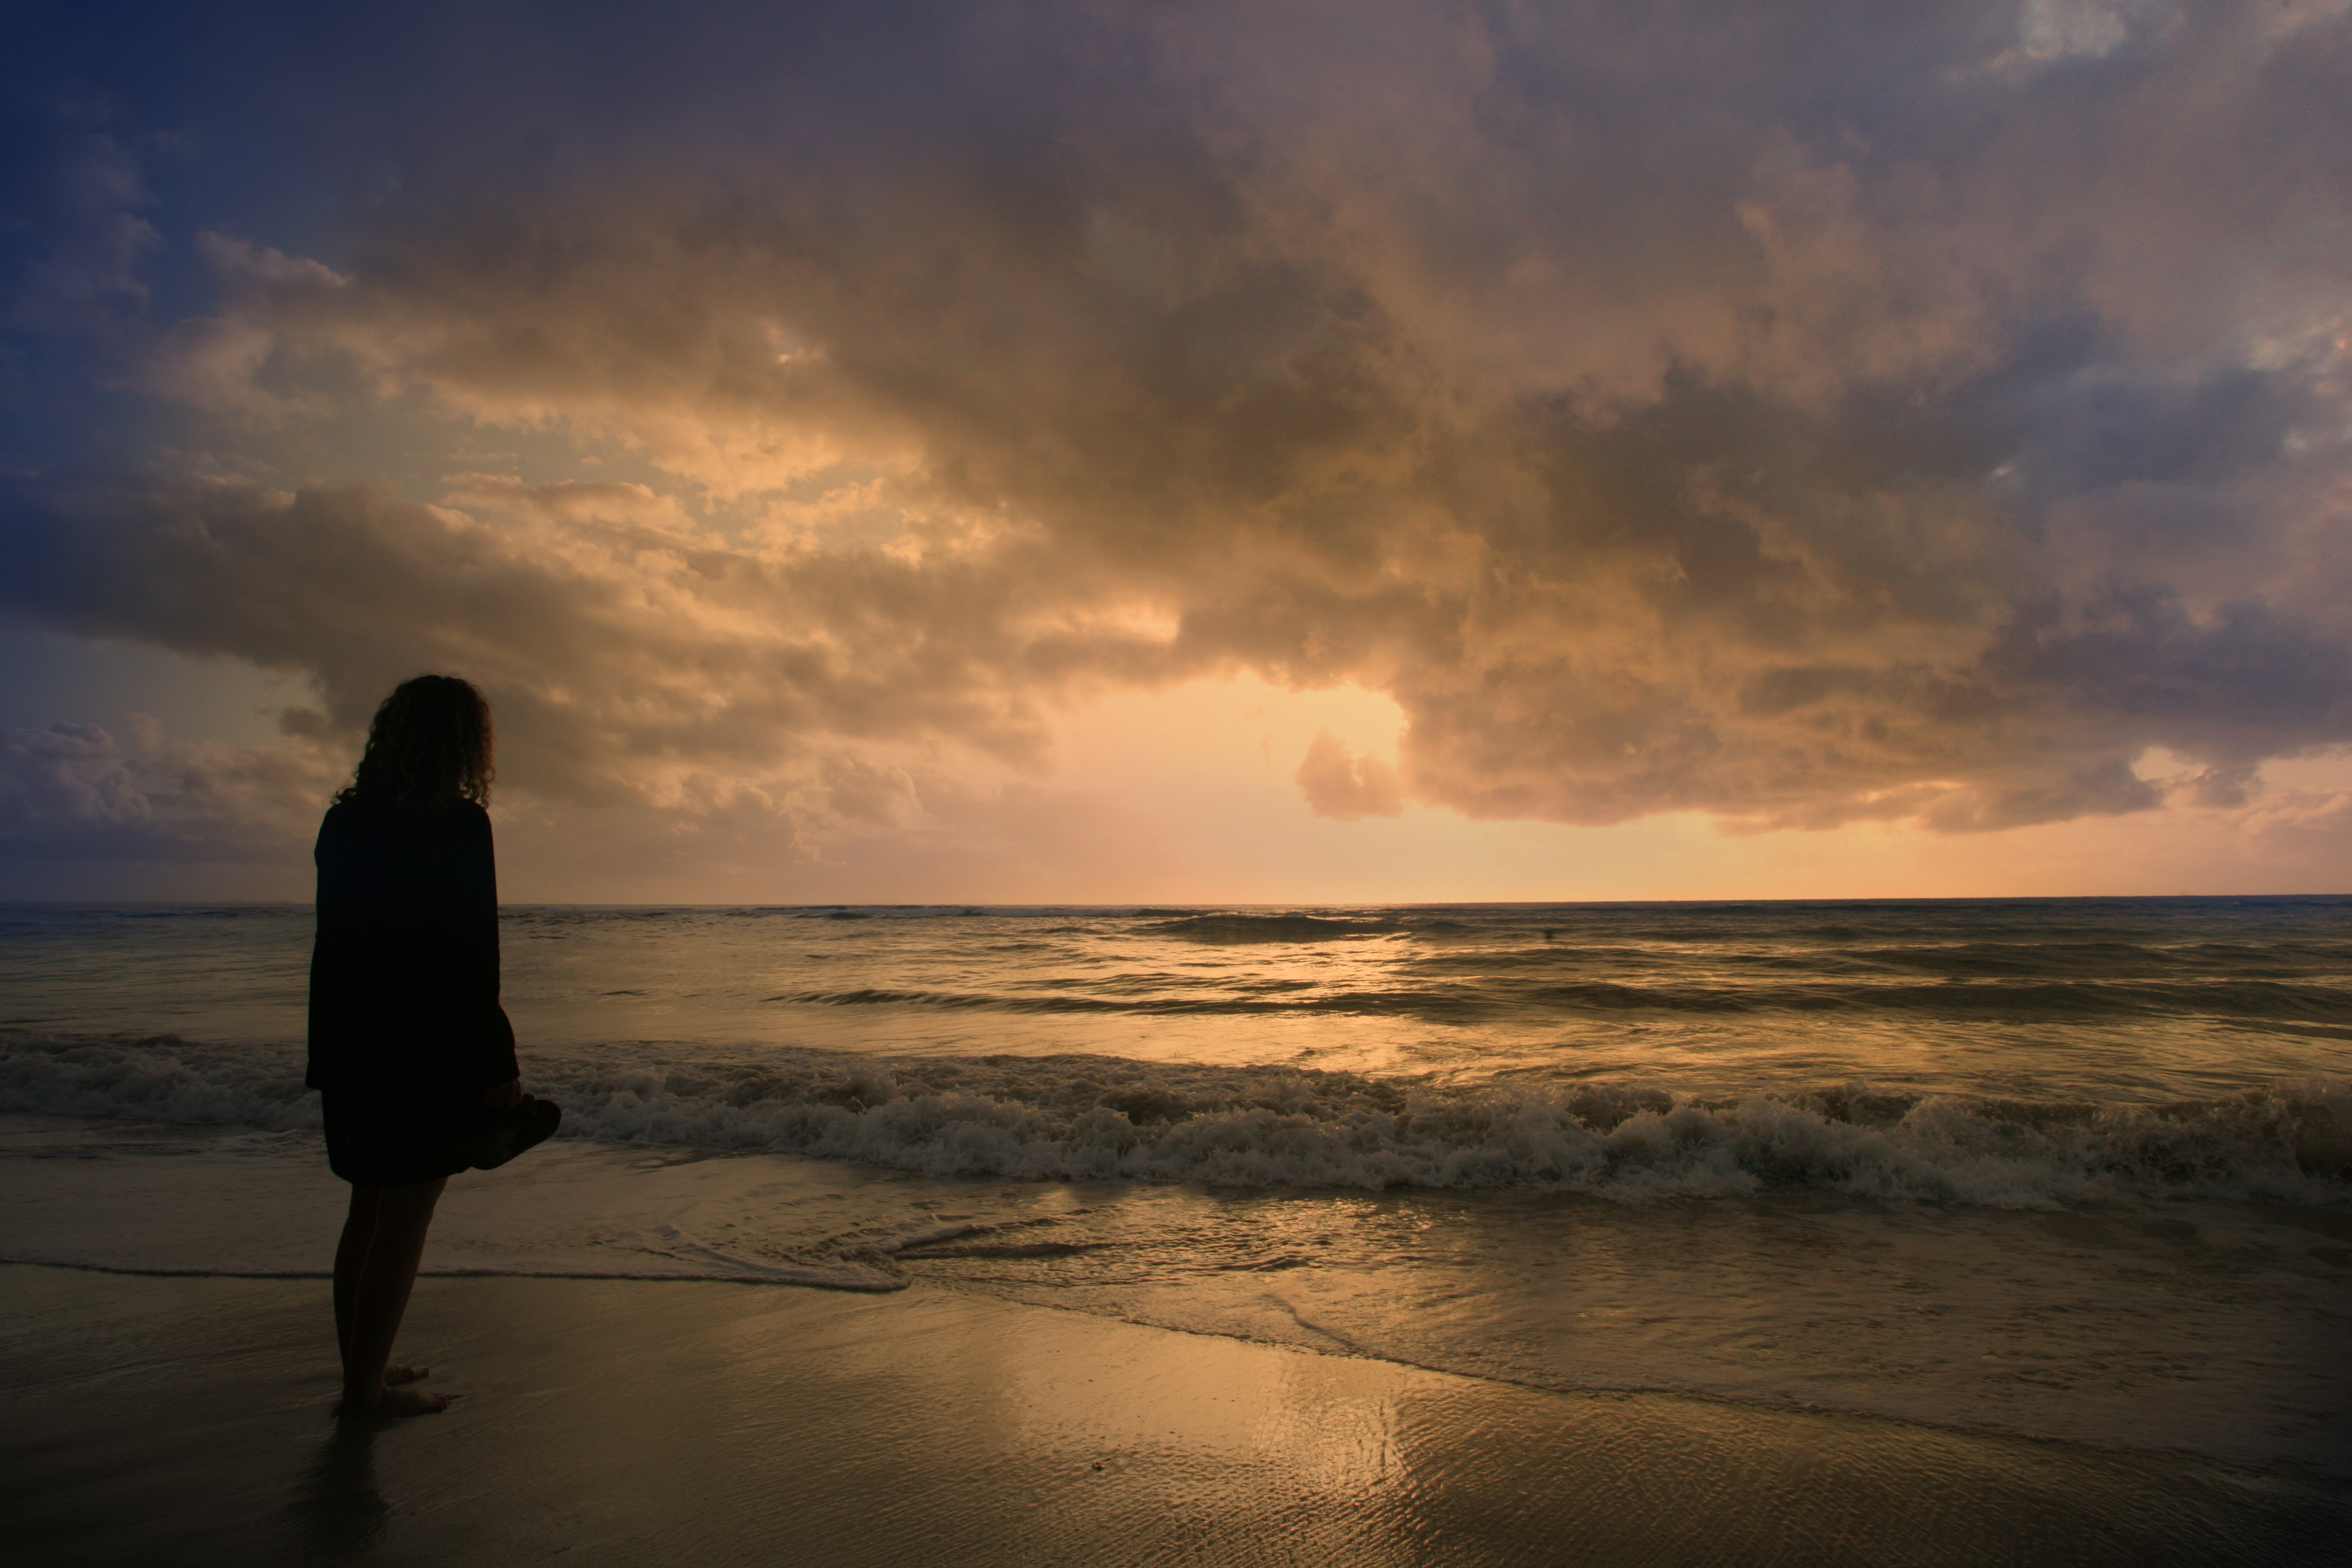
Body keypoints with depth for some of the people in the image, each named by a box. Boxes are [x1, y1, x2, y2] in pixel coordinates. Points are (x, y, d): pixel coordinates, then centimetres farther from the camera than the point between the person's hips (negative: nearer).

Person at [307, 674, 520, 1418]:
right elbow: (471, 962, -16)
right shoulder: (459, 825, -15)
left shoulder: (343, 822, 6)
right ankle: (367, 1388, 14)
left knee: (370, 1211, 18)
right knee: (405, 1218, 4)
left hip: (353, 1044, 7)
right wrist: (498, 1065, -10)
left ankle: (359, 1370, 30)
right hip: (430, 1051, -7)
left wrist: (330, 1050, 18)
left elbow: (333, 947, 10)